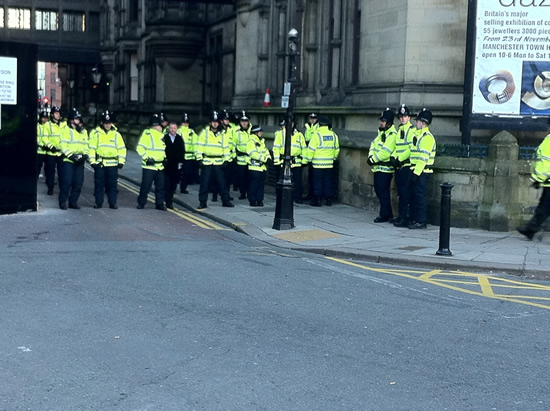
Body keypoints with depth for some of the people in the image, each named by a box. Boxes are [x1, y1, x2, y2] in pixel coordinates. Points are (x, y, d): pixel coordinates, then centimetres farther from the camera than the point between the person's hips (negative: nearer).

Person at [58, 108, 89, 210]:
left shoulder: (83, 131, 16)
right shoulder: (66, 130, -2)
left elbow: (86, 145, 18)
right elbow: (63, 145, -8)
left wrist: (85, 155, -1)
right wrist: (71, 155, -17)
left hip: (80, 162, 5)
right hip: (68, 160, -5)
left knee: (78, 182, 4)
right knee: (66, 181, -7)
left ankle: (73, 201, 14)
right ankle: (62, 201, 5)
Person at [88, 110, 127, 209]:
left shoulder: (116, 134, 8)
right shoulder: (95, 133, 3)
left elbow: (122, 148, 9)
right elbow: (91, 148, 0)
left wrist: (121, 161, 0)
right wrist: (92, 161, -7)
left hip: (113, 164, 1)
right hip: (99, 163, -1)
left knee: (112, 184, 2)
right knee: (99, 184, 3)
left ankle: (113, 203, 8)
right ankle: (98, 202, 11)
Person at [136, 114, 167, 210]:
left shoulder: (161, 135, 14)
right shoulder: (147, 133, -8)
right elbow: (140, 148, -12)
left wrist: (164, 158, 15)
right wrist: (146, 158, -18)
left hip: (160, 166, 6)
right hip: (149, 166, -6)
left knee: (161, 186, 7)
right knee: (145, 186, -2)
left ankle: (160, 204, 15)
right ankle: (141, 203, 10)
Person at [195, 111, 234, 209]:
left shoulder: (222, 134, 8)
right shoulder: (204, 132, 2)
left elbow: (226, 147, 9)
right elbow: (200, 146, 0)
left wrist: (226, 160, 1)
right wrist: (199, 159, -7)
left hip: (219, 162, 2)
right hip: (206, 162, -2)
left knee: (222, 183, 4)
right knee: (204, 183, 1)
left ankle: (225, 201, 13)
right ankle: (202, 202, 7)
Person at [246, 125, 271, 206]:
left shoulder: (261, 141, 19)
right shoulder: (251, 141, -10)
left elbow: (265, 150, 19)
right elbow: (252, 153, -19)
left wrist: (268, 157, -3)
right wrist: (263, 158, -21)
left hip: (262, 167, 8)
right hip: (254, 167, -8)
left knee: (261, 184, 10)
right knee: (253, 185, -4)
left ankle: (259, 200, 16)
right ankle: (252, 201, 2)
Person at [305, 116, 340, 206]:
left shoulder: (317, 134, -11)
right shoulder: (333, 135, 6)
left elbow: (311, 149, -11)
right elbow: (336, 149, 16)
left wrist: (309, 158, 2)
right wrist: (334, 157, 30)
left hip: (318, 163, -5)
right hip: (329, 163, 5)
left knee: (318, 182, 1)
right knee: (328, 182, 11)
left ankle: (317, 200, 2)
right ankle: (329, 199, 14)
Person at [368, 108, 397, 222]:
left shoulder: (392, 135, -16)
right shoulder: (381, 132, 17)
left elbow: (385, 152, -22)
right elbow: (373, 145, 15)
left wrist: (373, 160, -14)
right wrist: (371, 156, -3)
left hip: (385, 168, -10)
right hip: (378, 167, 10)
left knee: (383, 192, -5)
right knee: (378, 190, 14)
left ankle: (385, 215, 3)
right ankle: (388, 214, 23)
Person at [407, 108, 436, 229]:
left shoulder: (427, 137, -15)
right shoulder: (417, 135, 18)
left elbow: (423, 158, -20)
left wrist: (416, 172, -23)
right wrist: (413, 171, 20)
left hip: (422, 172, -10)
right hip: (415, 170, 10)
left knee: (420, 196, -6)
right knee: (413, 195, 13)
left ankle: (421, 221, -2)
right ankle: (414, 219, 21)